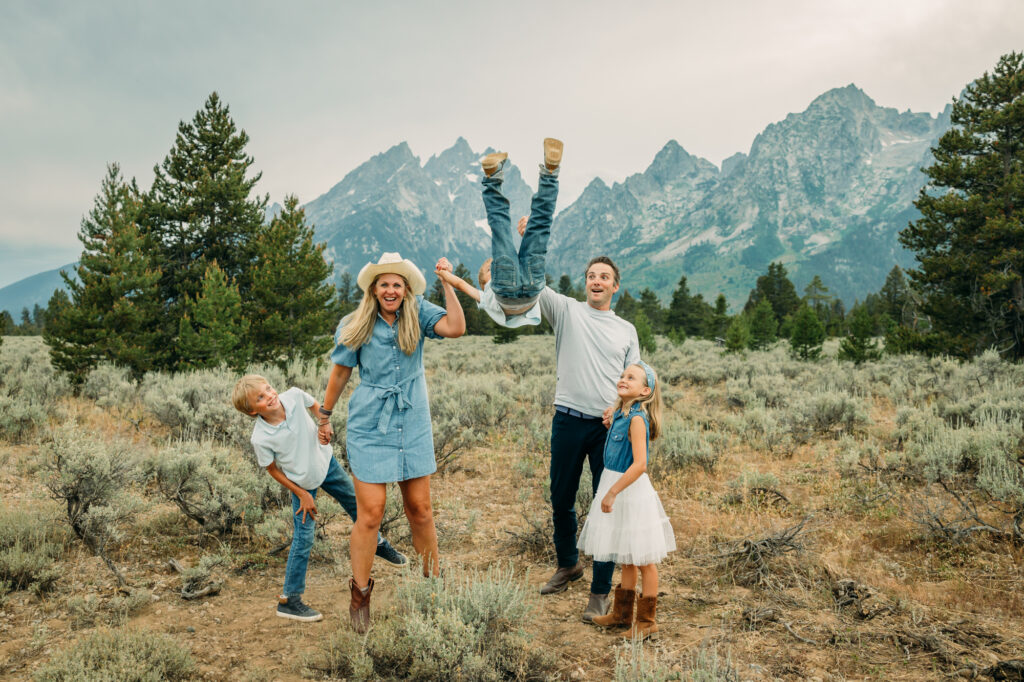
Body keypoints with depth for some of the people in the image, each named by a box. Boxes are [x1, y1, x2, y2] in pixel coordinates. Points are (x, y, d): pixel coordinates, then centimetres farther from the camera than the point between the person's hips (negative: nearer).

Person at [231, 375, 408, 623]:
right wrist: (302, 495, -9)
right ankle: (288, 600, 10)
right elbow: (272, 469, -14)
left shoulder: (294, 396, -23)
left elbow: (315, 405, 0)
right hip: (302, 482, -5)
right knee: (303, 539, -6)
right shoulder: (261, 438, -30)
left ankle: (377, 544, 50)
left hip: (325, 462, 5)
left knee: (355, 501, 21)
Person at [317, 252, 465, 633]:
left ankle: (433, 579, 28)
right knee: (370, 513, -2)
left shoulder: (417, 315, -2)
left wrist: (448, 284, -20)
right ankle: (360, 594, 17)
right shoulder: (355, 326, -4)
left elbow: (456, 328, -19)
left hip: (413, 426, 2)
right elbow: (340, 372, 6)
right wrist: (325, 417, 13)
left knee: (421, 510, 9)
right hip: (369, 428, -2)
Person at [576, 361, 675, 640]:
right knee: (626, 559, 21)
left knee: (643, 559, 6)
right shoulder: (618, 414, 7)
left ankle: (647, 621, 20)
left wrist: (612, 493, -25)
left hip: (633, 491, -9)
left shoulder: (637, 418, -20)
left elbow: (639, 464, -27)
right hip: (616, 488, 9)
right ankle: (622, 613, 35)